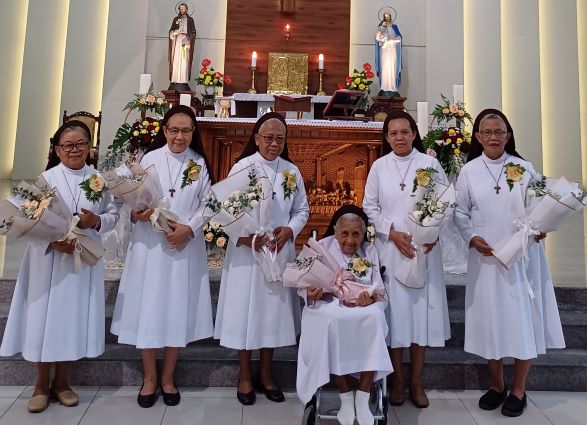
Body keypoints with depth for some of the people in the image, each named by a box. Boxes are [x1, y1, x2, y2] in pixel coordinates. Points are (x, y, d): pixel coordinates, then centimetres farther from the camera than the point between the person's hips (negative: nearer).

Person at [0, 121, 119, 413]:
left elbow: (113, 216, 6)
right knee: (46, 318, 6)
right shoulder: (46, 178, -3)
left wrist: (96, 221, -14)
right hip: (49, 259, -1)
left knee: (74, 318, 9)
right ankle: (41, 384, 26)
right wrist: (53, 241, -21)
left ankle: (61, 382, 27)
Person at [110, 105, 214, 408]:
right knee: (148, 308, 5)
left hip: (185, 246, 1)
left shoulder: (200, 164, 4)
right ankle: (149, 378, 24)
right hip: (149, 245, 0)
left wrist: (188, 228, -14)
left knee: (178, 310, 7)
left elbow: (207, 204, 1)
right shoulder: (149, 159, 2)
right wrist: (135, 214, -19)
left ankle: (168, 378, 25)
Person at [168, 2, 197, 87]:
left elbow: (193, 32, 5)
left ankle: (184, 80, -8)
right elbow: (171, 31, 10)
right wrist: (175, 32, -10)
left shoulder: (190, 19, 8)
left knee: (184, 61, -8)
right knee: (176, 60, -6)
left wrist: (185, 34, -9)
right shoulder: (176, 19, 12)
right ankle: (175, 79, -7)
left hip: (186, 41, -1)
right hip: (177, 41, 1)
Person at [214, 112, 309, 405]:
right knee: (244, 310, 5)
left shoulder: (292, 171, 6)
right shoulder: (241, 167, -3)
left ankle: (266, 374, 31)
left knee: (274, 310, 11)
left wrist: (289, 231, -10)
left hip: (280, 251, 3)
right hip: (244, 251, -3)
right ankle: (244, 376, 26)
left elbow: (302, 210, 9)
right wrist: (245, 237, -20)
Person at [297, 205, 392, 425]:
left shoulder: (370, 251, 11)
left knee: (375, 316, -32)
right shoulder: (322, 247, 4)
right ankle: (345, 396, -20)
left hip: (363, 307, 2)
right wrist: (312, 292, -26)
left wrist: (372, 297, -19)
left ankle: (363, 398, -22)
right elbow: (305, 285, -2)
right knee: (333, 320, -36)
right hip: (328, 306, -2)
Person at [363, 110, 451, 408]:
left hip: (425, 247, 0)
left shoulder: (430, 164, 2)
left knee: (422, 310, 5)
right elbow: (369, 207, 3)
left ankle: (416, 382, 21)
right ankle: (396, 380, 20)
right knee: (395, 311, 4)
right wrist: (393, 233, -10)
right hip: (390, 248, 0)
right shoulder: (379, 166, 4)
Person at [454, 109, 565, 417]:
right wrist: (472, 238, -13)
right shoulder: (468, 171, 2)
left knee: (524, 317, 6)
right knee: (490, 318, 8)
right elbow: (460, 213, 3)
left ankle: (519, 389, 24)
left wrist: (540, 228, -15)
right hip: (486, 257, 0)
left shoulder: (524, 168, 2)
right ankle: (497, 385, 28)